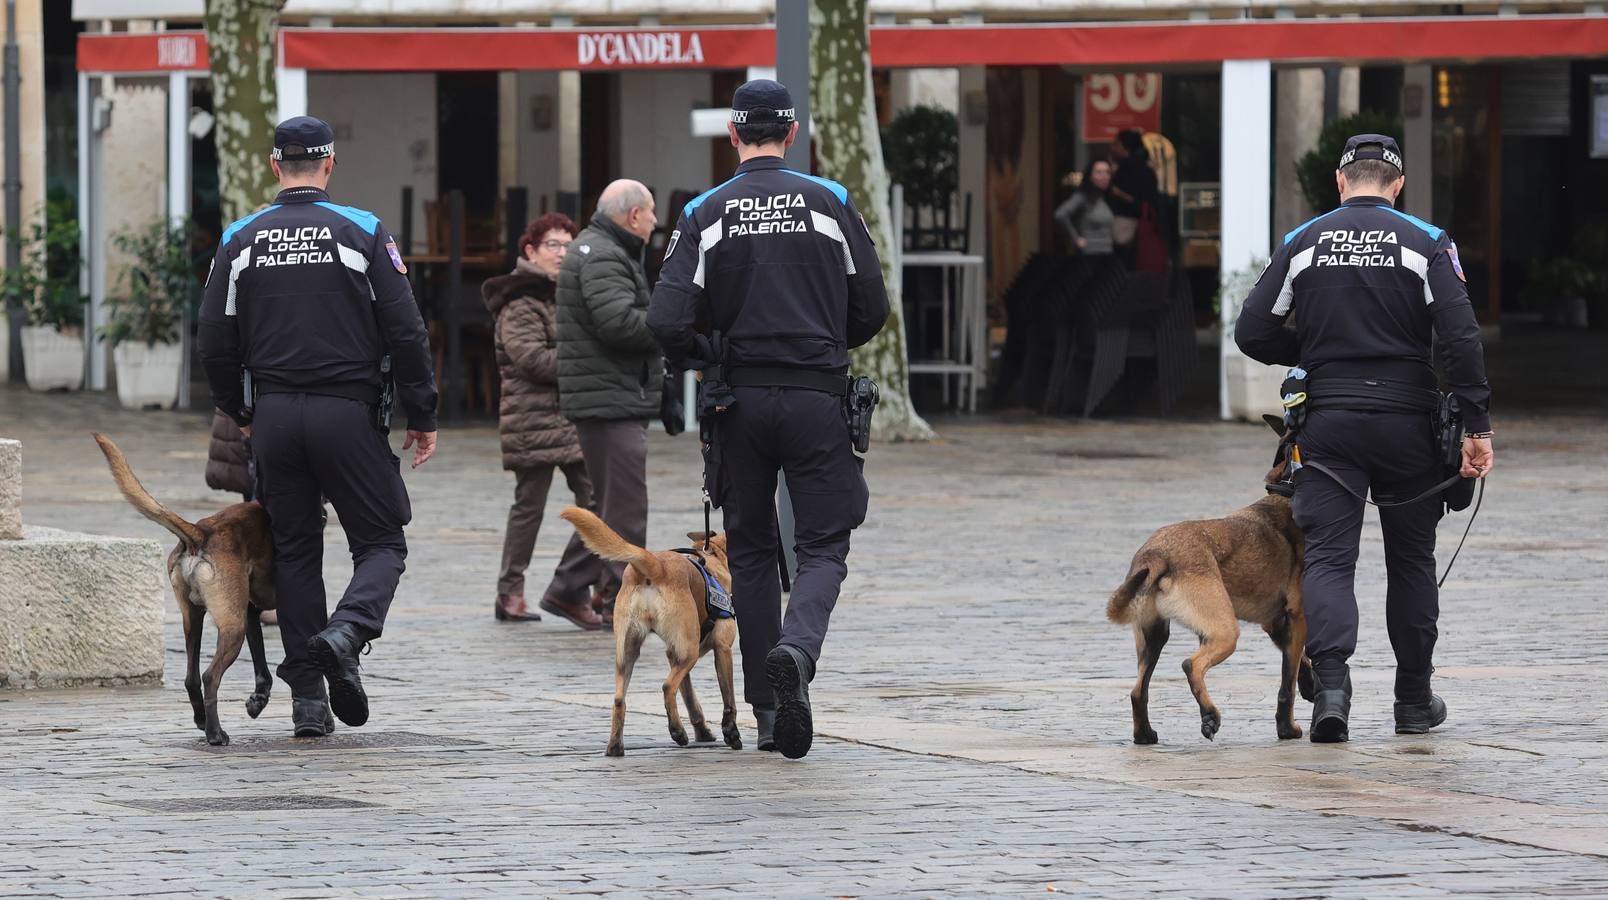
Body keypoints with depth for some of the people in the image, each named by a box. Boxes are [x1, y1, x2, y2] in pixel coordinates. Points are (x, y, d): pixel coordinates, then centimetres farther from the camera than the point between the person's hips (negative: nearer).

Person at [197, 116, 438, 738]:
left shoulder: (241, 241, 4)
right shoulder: (362, 233, -4)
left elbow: (216, 342, 5)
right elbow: (405, 332, -6)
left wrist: (240, 412, 21)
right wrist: (422, 416, 3)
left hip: (275, 417, 3)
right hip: (349, 415, -3)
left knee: (295, 551, 11)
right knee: (381, 541, 6)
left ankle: (307, 696, 8)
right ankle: (348, 631, -23)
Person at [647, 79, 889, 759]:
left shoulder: (706, 214, -2)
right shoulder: (830, 203, 0)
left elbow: (668, 324, -10)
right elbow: (872, 312, 3)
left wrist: (706, 359, 11)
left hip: (741, 400, 1)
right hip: (818, 398, -1)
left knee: (751, 553, 13)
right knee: (822, 548, 3)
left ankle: (768, 711, 12)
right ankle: (797, 649, -28)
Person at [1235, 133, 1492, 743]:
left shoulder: (1302, 243, 3)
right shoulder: (1426, 243, -2)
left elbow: (1252, 334, 3)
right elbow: (1460, 338, -11)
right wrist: (1477, 426, -10)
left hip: (1328, 422, 0)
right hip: (1408, 423, 0)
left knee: (1329, 557, -3)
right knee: (1412, 560, 14)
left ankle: (1331, 684, -25)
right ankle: (1414, 703, 21)